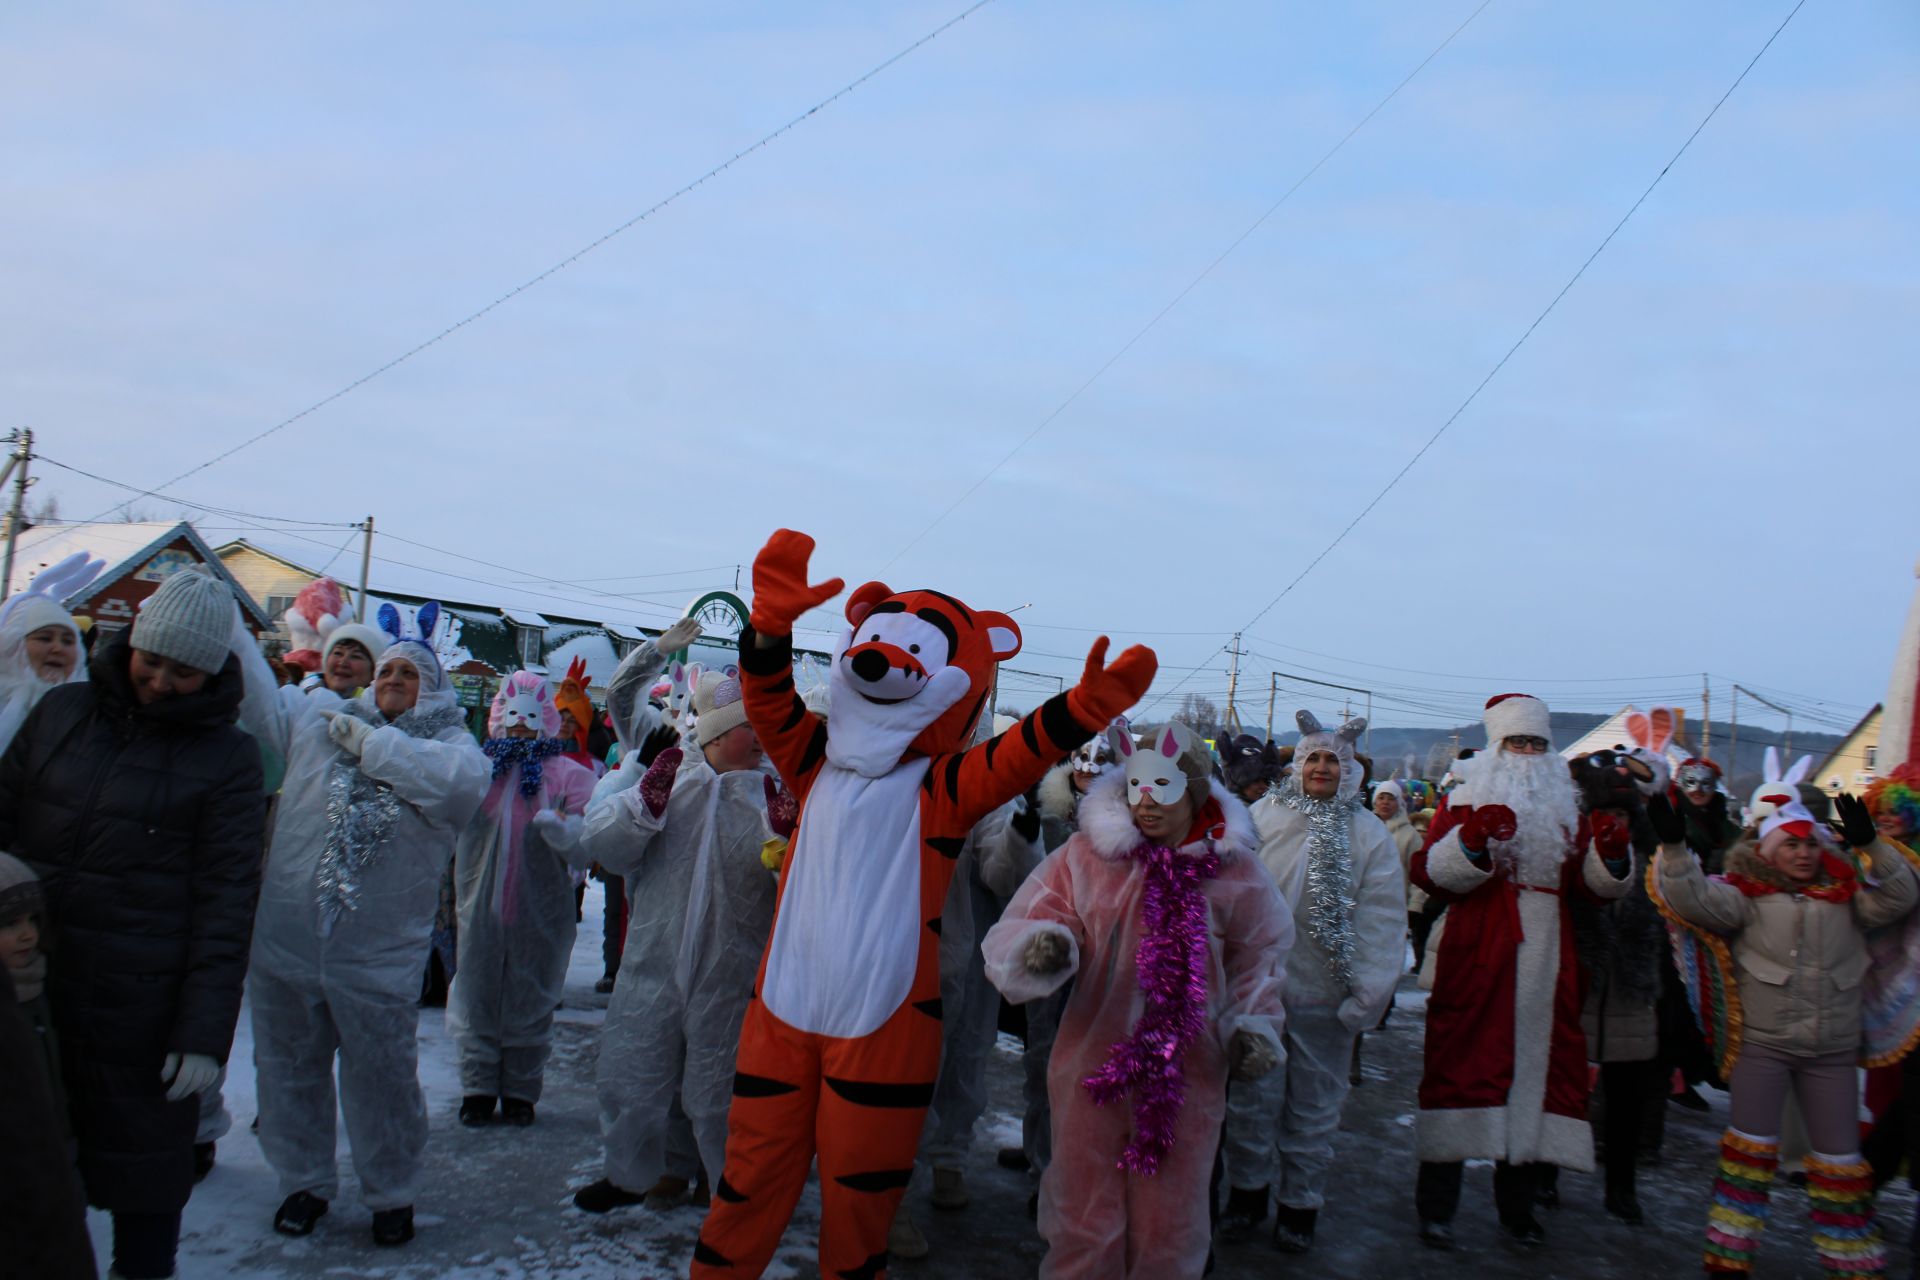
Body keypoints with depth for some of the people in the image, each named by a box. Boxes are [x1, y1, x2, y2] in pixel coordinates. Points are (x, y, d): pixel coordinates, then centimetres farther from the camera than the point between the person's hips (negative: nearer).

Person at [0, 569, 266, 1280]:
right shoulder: (62, 712, 6)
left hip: (140, 1006, -4)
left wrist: (205, 1031, -12)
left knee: (142, 1166, 7)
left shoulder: (226, 756, -5)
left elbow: (225, 901, -8)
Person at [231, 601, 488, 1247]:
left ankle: (391, 1193, 29)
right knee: (290, 1070, 17)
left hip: (379, 959, -3)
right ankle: (304, 1181, 38)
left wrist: (369, 743, -18)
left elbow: (460, 782, -25)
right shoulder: (319, 720, 7)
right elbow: (260, 695, 15)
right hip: (286, 945, 3)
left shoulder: (450, 741, -4)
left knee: (382, 1081, 9)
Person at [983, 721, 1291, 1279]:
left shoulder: (1234, 868, -4)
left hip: (1189, 1071, 1)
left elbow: (1258, 955, 10)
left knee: (1170, 1227, 17)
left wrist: (1253, 1024, 0)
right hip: (1094, 1060, -1)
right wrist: (1042, 947, -31)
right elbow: (1021, 925, -9)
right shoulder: (1087, 853, -9)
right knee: (1083, 1219, 13)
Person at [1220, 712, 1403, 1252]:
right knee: (1252, 1095, 11)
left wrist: (1368, 993, -10)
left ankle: (1300, 1204, 30)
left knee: (1313, 1105, 13)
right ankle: (1247, 1190, 30)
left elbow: (1381, 919, -4)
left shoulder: (1368, 833, -2)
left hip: (1324, 992, 0)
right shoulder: (1263, 816, -2)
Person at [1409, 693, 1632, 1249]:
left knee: (1534, 1069, 7)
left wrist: (1612, 850, -8)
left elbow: (1593, 884, 11)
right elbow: (1431, 873, -9)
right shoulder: (1466, 800, 3)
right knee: (1464, 1066, -4)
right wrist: (1473, 837, -24)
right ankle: (1435, 1208, 4)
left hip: (1545, 966, 4)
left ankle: (1517, 1204, 21)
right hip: (1476, 963, -4)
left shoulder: (1565, 809, 16)